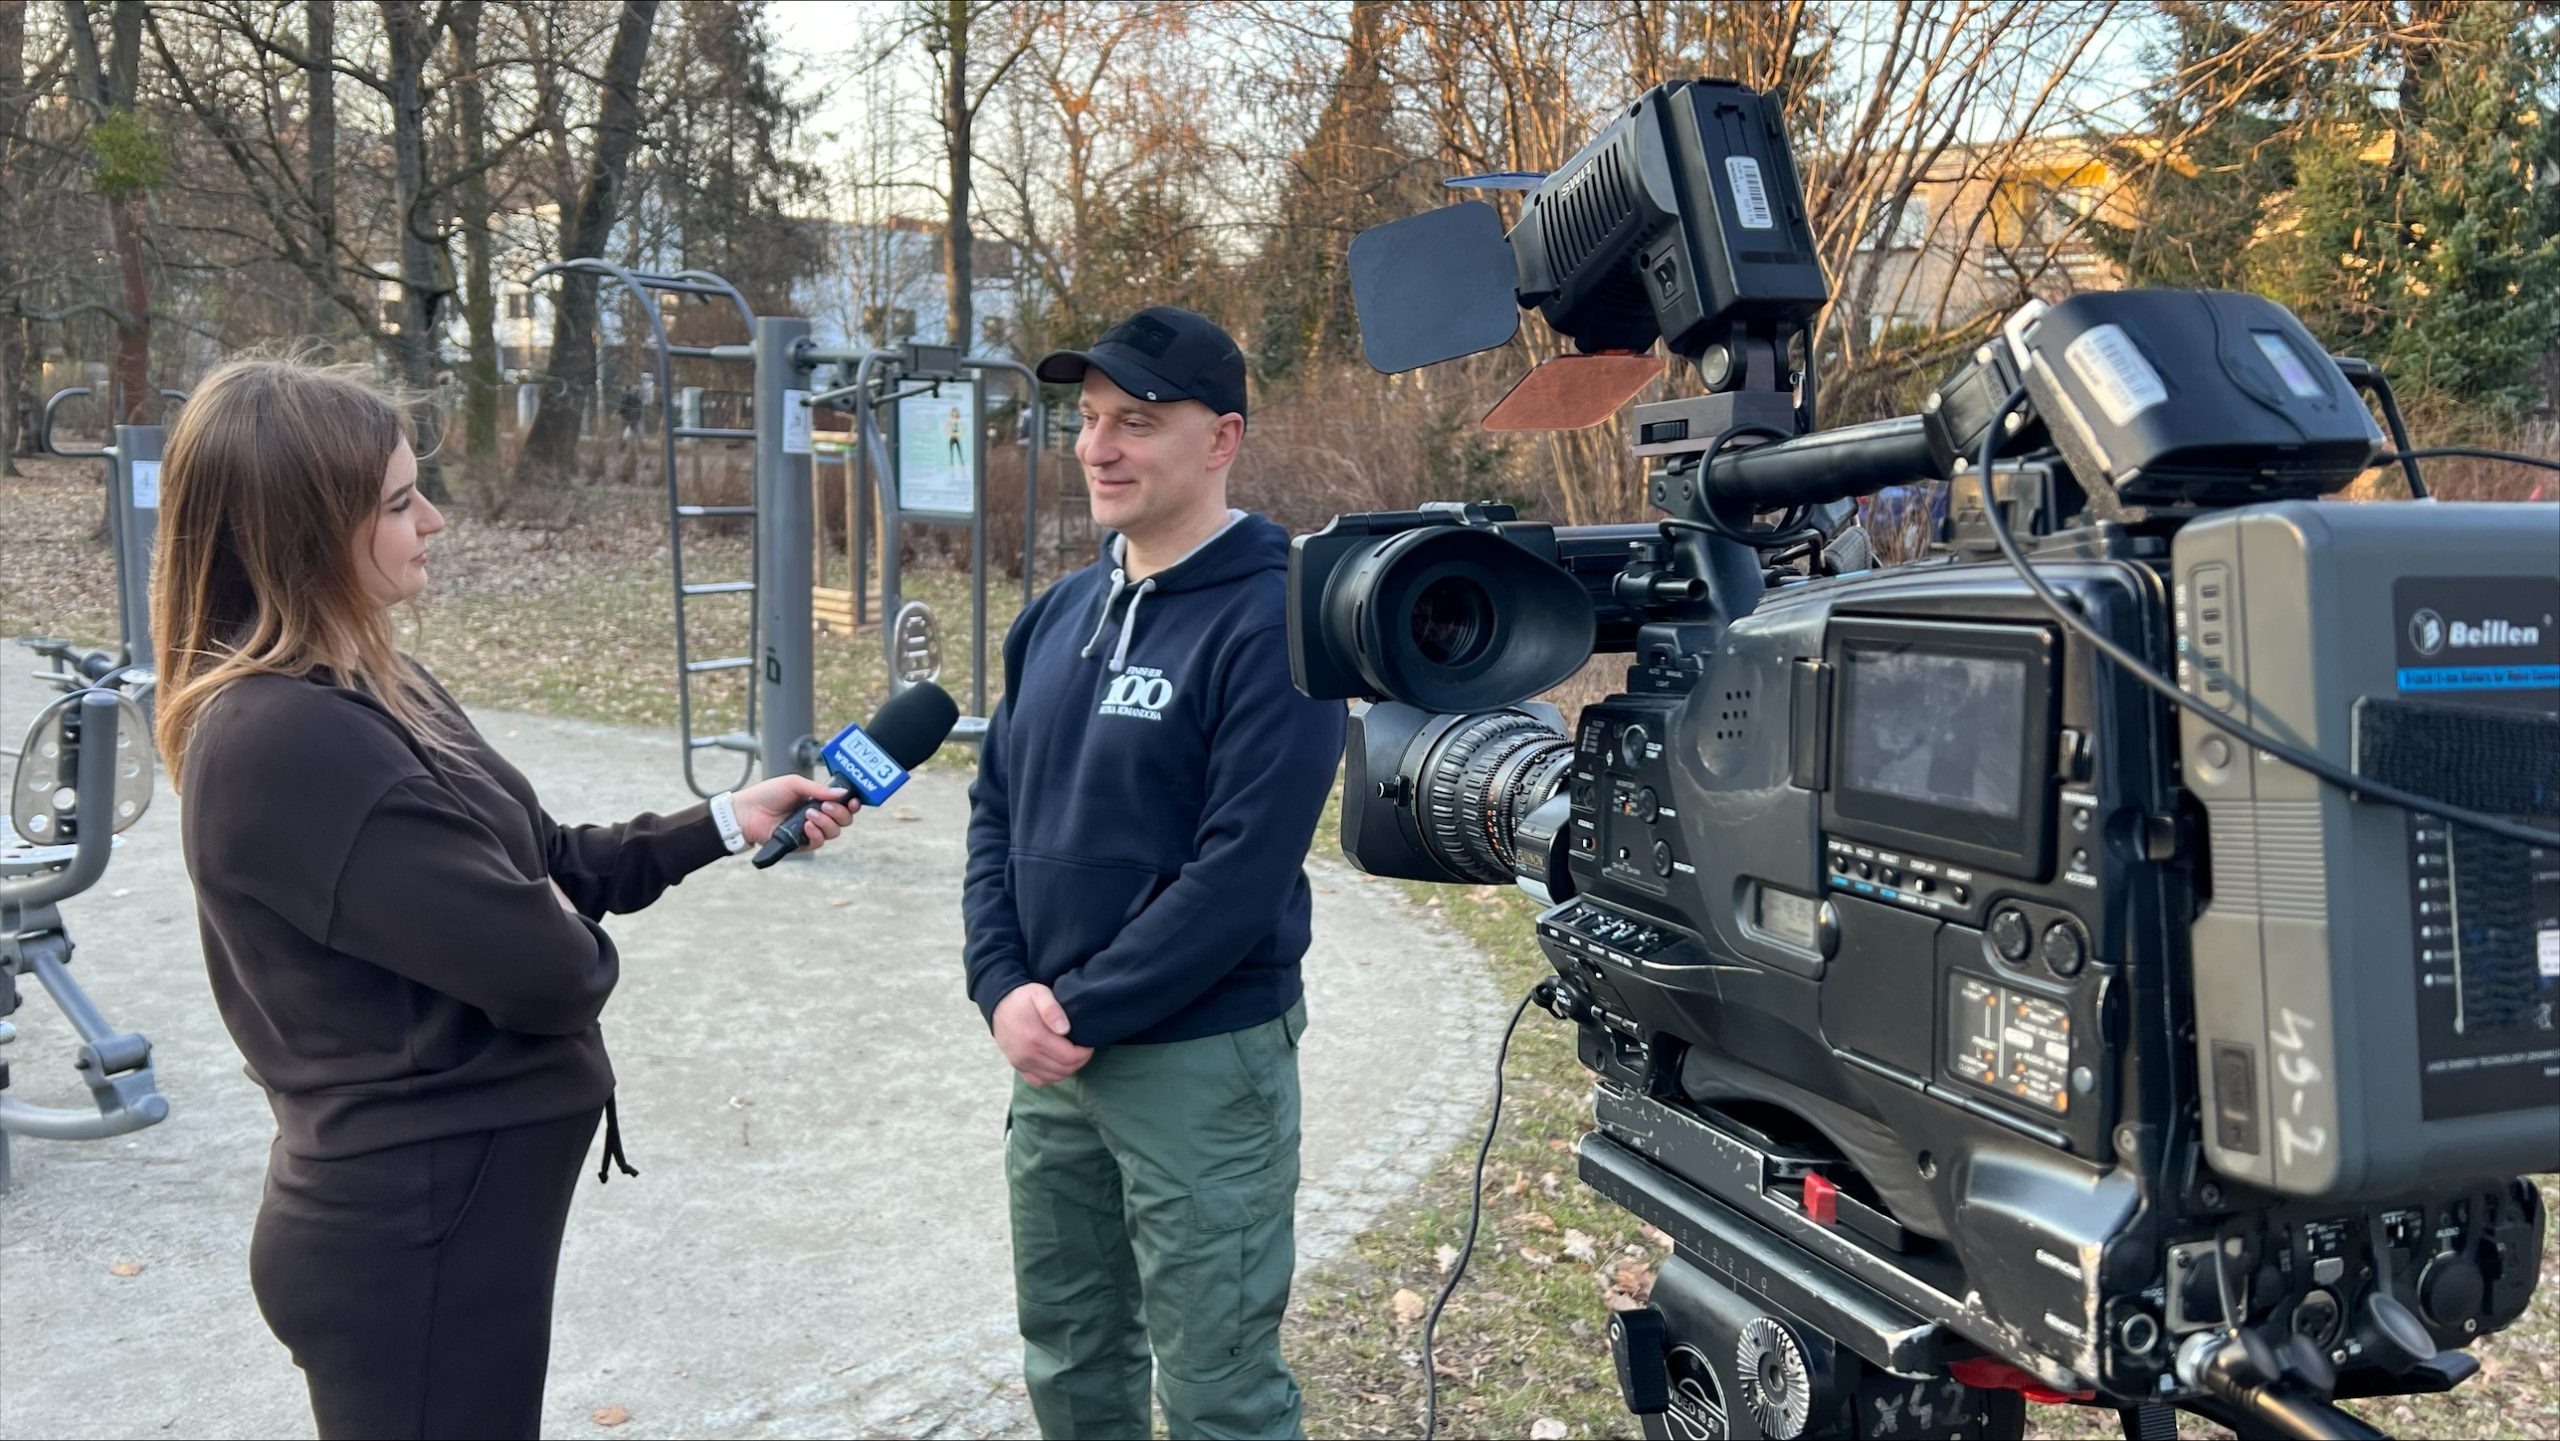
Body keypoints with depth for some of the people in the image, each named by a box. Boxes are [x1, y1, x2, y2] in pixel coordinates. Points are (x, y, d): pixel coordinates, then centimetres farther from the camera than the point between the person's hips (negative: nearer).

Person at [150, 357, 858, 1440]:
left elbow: (546, 862, 12)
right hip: (412, 1241, -10)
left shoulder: (370, 693, 6)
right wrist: (581, 945, -5)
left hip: (454, 1207, 10)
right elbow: (549, 970, -27)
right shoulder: (292, 743, -27)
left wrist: (730, 822, 7)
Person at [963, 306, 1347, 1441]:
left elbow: (1243, 868, -21)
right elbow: (995, 808, 11)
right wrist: (1004, 987, -4)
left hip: (1202, 1061, -7)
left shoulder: (1269, 621, -15)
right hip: (1052, 1056, 7)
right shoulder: (1060, 614, 8)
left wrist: (1086, 1012, -16)